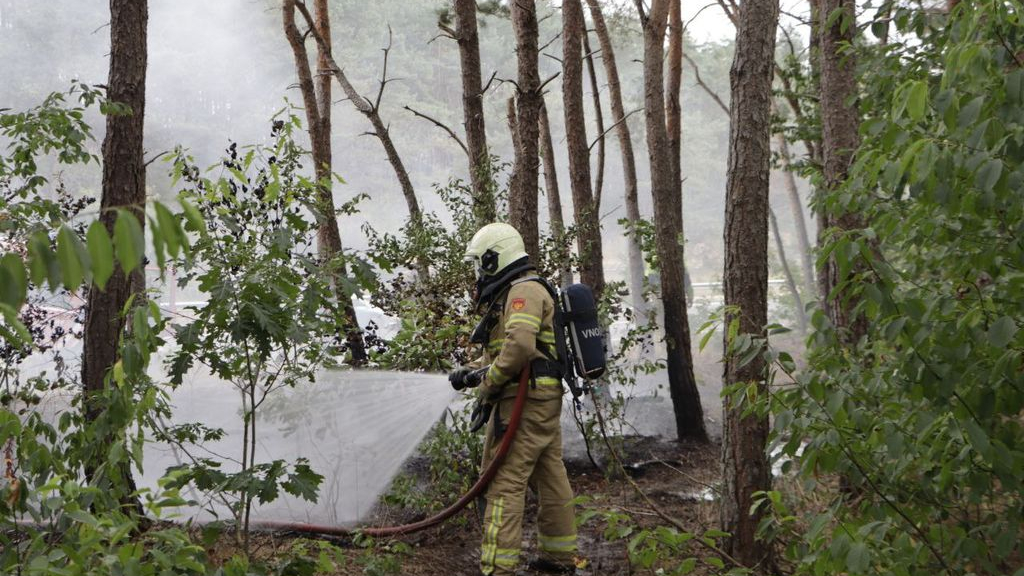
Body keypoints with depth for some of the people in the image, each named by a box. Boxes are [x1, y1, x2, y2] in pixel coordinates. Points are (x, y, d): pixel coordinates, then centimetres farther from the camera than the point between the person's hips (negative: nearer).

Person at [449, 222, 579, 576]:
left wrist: (488, 384, -15)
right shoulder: (513, 294, 22)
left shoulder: (523, 291, -11)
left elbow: (519, 346, -27)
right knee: (549, 477, 15)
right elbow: (497, 352, 23)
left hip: (525, 399, -11)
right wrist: (469, 371, 7)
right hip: (545, 400, 11)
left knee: (505, 481, -11)